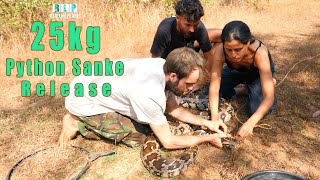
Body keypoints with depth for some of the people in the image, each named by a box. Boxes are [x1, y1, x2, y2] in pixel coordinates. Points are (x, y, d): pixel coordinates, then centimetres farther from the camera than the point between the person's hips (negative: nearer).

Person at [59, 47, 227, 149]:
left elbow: (174, 109, 2)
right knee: (138, 136, -10)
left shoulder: (165, 66, -13)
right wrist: (207, 138, -16)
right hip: (83, 100, -7)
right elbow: (168, 141, -25)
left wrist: (206, 122, -6)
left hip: (96, 84, 8)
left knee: (148, 119, 8)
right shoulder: (150, 94, -37)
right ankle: (77, 124, 0)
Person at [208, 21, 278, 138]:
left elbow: (269, 97, -43)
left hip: (258, 73, -2)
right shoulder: (220, 51, -37)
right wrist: (214, 117, -45)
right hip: (235, 71, 3)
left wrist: (250, 123, -57)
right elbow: (214, 87, -33)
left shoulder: (259, 53, -42)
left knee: (256, 111, -19)